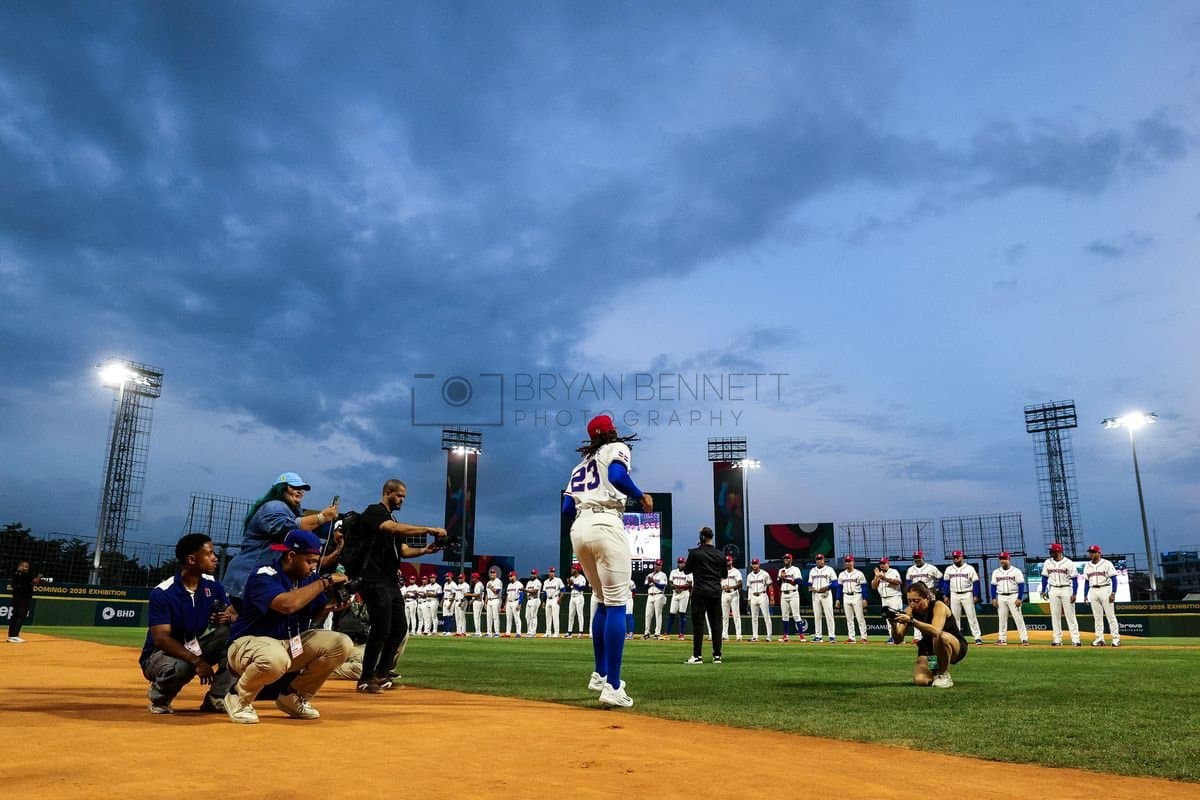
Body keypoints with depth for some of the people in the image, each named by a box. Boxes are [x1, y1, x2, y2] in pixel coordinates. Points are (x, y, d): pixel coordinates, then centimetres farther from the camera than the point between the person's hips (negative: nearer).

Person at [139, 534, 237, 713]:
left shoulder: (212, 585, -3)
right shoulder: (162, 593, -20)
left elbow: (236, 616, -1)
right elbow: (160, 638, -26)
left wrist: (230, 617, -28)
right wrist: (196, 661, -36)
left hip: (195, 649, 6)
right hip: (160, 654, -6)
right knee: (178, 668, -39)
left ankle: (217, 698, -13)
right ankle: (159, 697, -1)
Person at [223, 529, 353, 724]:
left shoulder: (309, 577, 0)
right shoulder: (264, 577, -22)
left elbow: (314, 613, 5)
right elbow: (287, 604, -40)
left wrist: (330, 606, -18)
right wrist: (325, 582, -31)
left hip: (294, 644, 7)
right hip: (250, 643, -7)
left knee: (342, 644, -11)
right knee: (275, 658, -41)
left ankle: (293, 696, 7)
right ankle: (239, 698, -7)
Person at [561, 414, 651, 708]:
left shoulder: (581, 463, 26)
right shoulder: (618, 449, 8)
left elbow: (567, 508, 18)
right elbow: (617, 477, -14)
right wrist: (641, 496, 0)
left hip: (578, 530, 7)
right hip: (606, 526, -7)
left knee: (603, 601, 20)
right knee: (616, 603, -7)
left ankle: (600, 675, 25)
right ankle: (612, 687, -14)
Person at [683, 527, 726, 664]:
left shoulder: (694, 552, -7)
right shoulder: (720, 554, 6)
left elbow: (687, 570, 4)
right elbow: (724, 575, 14)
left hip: (700, 591, -4)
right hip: (716, 591, 4)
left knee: (698, 622, -1)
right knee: (716, 622, 9)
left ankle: (697, 656, -2)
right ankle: (717, 655, 9)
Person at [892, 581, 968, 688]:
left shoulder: (938, 606, -25)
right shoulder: (910, 611, -11)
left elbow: (936, 631, -45)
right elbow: (898, 640, -17)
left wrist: (911, 621, -54)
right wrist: (894, 624, -36)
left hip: (956, 647, -4)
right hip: (929, 651, 4)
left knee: (940, 637, -38)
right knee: (920, 680, -23)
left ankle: (944, 675, -14)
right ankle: (934, 672, 14)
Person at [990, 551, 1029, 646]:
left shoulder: (1016, 571, -2)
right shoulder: (996, 572, 9)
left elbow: (1021, 585, -5)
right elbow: (993, 586, 10)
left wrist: (1019, 598, -12)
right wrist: (993, 598, 2)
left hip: (1013, 597, -4)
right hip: (1001, 597, 4)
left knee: (1018, 618, -6)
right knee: (1002, 618, 6)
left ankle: (1024, 638, -2)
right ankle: (1002, 639, 12)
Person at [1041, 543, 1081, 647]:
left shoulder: (1068, 563, -6)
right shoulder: (1047, 562, 6)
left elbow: (1074, 579, -6)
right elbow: (1045, 577, 11)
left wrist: (1074, 594, -12)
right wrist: (1043, 590, 4)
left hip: (1066, 589, -4)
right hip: (1053, 590, 4)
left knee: (1070, 615, -3)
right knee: (1055, 615, 5)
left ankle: (1075, 639, 0)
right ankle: (1057, 639, 9)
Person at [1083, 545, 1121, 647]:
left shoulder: (1107, 563, -4)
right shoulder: (1087, 566, 12)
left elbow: (1114, 578, -7)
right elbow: (1086, 581, 15)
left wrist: (1113, 593, -15)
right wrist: (1085, 595, 10)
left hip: (1105, 590, -5)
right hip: (1093, 591, 5)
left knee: (1110, 615, -5)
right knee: (1097, 616, 6)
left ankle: (1116, 638, 0)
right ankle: (1099, 639, 10)